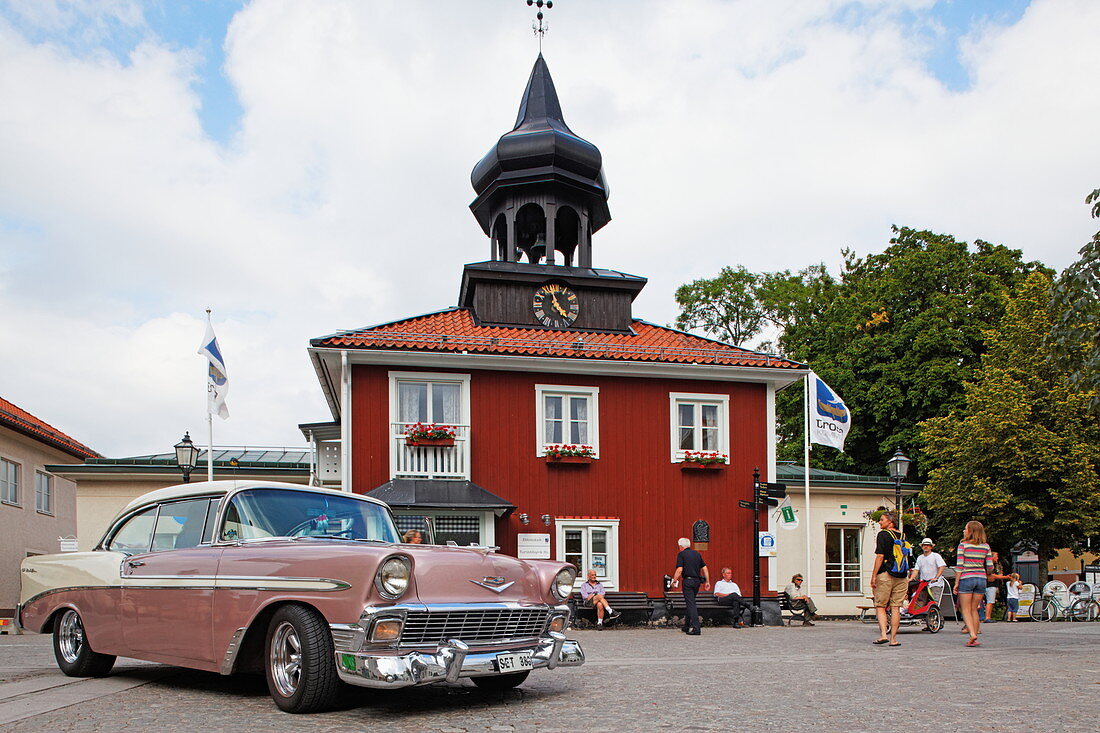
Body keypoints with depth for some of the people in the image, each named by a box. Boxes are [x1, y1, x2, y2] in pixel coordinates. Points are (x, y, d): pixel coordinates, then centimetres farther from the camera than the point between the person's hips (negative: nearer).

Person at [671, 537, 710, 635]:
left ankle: (695, 628, -14)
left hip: (688, 581, -6)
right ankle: (687, 626, 25)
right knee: (690, 603, 18)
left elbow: (679, 569, -15)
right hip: (697, 581, 6)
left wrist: (674, 581, -8)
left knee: (690, 604, -6)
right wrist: (707, 581, 14)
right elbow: (704, 568, 10)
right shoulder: (697, 554, 13)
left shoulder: (681, 554, -5)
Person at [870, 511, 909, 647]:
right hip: (901, 577, 5)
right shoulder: (902, 536, 13)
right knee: (896, 607, 5)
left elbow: (880, 556, -11)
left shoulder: (883, 535, -5)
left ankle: (883, 634, -11)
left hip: (885, 574, -5)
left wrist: (874, 576, -9)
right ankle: (893, 639, 4)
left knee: (880, 606, 3)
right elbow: (906, 558, 17)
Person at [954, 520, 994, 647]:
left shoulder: (963, 545, -6)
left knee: (966, 609, 2)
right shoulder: (986, 547, 5)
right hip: (981, 579, 4)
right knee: (974, 609, 11)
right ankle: (974, 639, 10)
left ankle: (972, 634, -17)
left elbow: (960, 566, -10)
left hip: (966, 579, -4)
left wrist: (956, 583, -5)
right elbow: (990, 568, 3)